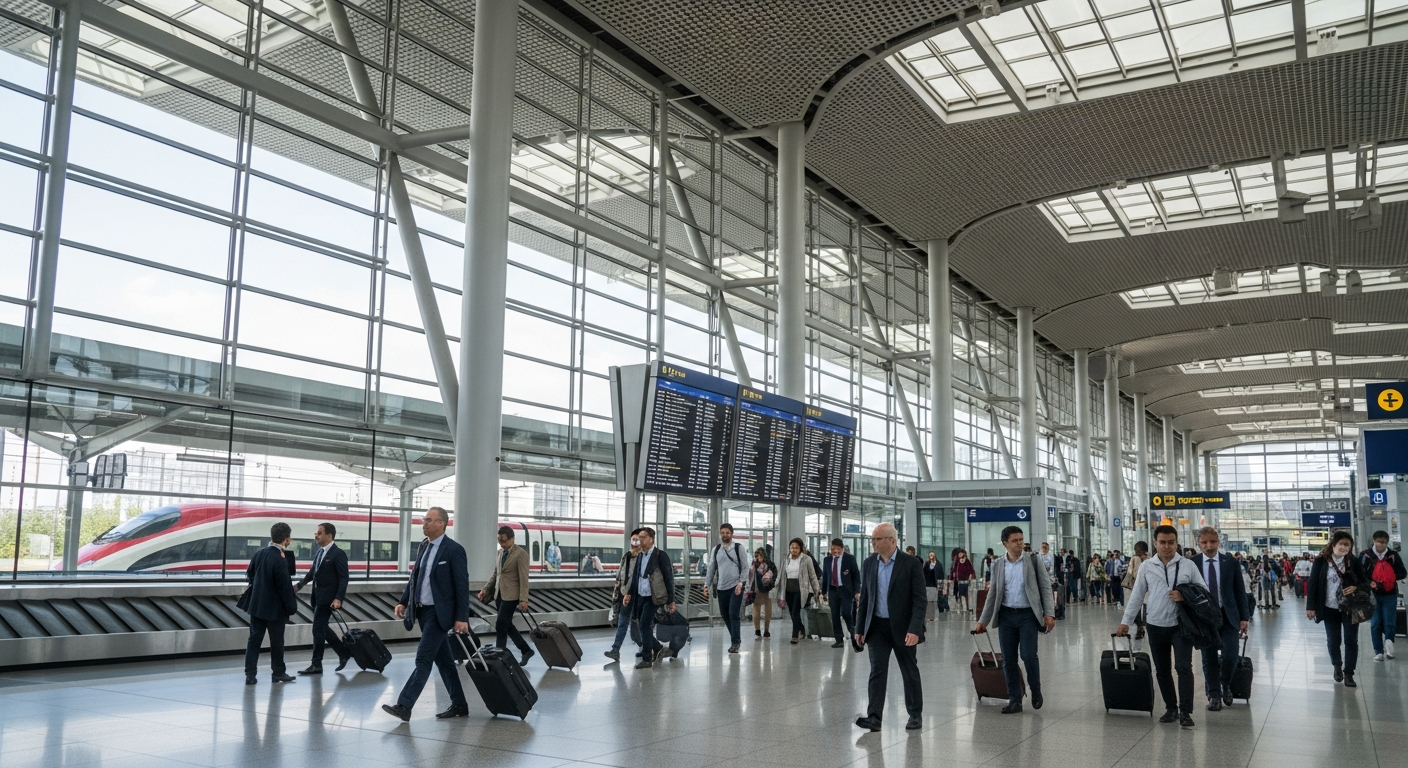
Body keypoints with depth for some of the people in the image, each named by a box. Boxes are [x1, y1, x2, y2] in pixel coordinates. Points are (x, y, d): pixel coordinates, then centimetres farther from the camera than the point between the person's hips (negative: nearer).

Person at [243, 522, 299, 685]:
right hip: (275, 608, -6)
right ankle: (278, 673, 21)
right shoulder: (280, 561, -23)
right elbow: (285, 587, -20)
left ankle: (250, 674, 9)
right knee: (277, 641, 9)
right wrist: (292, 607, -8)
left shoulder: (258, 554, -1)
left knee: (254, 639, 10)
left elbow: (249, 575, 12)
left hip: (256, 605, 6)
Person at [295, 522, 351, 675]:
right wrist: (299, 586, 16)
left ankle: (316, 664, 6)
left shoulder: (338, 554, -14)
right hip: (317, 596, 8)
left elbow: (344, 578, -17)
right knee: (322, 629, 14)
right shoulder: (319, 552, 10)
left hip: (327, 598, -8)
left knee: (318, 629, -4)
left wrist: (338, 599, -24)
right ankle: (344, 652, 27)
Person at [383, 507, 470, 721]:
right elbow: (414, 577, 18)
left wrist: (462, 618, -16)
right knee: (443, 660, 13)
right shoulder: (423, 547, 10)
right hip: (422, 610, 8)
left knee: (423, 659, -8)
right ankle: (459, 705, 21)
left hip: (439, 613, -8)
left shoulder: (454, 550, -12)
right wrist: (404, 602, 7)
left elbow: (462, 586, -13)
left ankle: (404, 706, -7)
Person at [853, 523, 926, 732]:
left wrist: (914, 629, -22)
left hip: (903, 628, -3)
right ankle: (874, 717, -3)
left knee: (910, 673, 10)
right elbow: (864, 598, 9)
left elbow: (919, 599, -13)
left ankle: (915, 715, 24)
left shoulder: (911, 564, -10)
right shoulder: (869, 563, 3)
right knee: (877, 672, -2)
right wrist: (860, 629, 7)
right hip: (877, 627, 3)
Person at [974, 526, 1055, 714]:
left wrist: (1049, 614, -13)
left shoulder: (1033, 562, -1)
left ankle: (1036, 691, 15)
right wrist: (983, 620, 9)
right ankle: (1014, 700, 14)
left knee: (1028, 655, -11)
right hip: (1006, 615, 3)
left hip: (1028, 615, -3)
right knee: (1009, 660, 4)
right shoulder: (998, 566, 7)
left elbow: (1046, 588, -2)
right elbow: (993, 595, 12)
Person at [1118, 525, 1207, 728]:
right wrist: (1126, 622, 4)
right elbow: (1137, 596, 6)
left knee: (1184, 667, -10)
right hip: (1156, 626, 2)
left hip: (1181, 625, -2)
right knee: (1161, 670, 9)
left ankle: (1185, 712, -6)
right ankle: (1171, 708, 21)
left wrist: (1185, 596, -16)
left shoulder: (1188, 565, -1)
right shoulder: (1146, 567, 3)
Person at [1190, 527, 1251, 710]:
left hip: (1228, 616, 0)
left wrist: (1244, 617, 0)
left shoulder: (1230, 563, 1)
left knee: (1230, 655, -9)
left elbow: (1240, 591, 4)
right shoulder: (1192, 564, -3)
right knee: (1209, 658, 5)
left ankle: (1226, 685, 19)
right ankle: (1214, 695, 17)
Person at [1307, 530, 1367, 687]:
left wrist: (1356, 588, -19)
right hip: (1330, 609, 0)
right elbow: (1313, 584, -5)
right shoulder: (1321, 562, -6)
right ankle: (1337, 666, 35)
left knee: (1351, 640, 0)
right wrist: (1310, 606, -9)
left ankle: (1348, 674, 9)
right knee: (1333, 640, 10)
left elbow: (1365, 582, 4)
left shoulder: (1354, 562, -1)